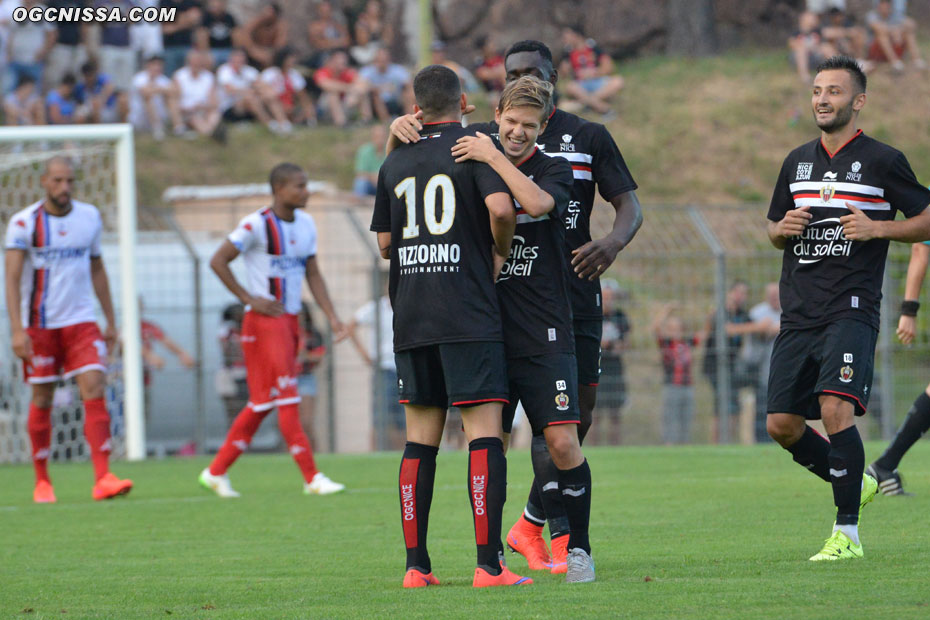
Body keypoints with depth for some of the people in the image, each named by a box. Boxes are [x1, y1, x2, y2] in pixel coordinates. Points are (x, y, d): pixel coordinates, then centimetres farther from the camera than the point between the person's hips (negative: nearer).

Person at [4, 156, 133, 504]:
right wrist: (17, 329, -21)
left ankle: (103, 479, -18)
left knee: (94, 390, -12)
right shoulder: (24, 223, -7)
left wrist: (111, 321, 16)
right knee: (42, 401, 3)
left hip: (81, 322, 2)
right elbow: (12, 278, -12)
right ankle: (42, 481, 17)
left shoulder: (90, 217, 6)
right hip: (39, 326, -2)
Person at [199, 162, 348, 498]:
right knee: (287, 399, -11)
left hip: (290, 320, 8)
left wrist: (332, 316, 7)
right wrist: (250, 299, -12)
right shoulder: (257, 225, -13)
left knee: (263, 403, 9)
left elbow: (313, 274, 16)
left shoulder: (305, 224, 11)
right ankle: (312, 477, -12)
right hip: (264, 320, -8)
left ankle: (217, 471, 16)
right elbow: (218, 261, -10)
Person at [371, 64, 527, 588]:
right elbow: (501, 208, -19)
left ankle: (416, 565, 8)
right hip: (469, 317, -5)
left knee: (420, 440, 9)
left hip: (411, 322, 5)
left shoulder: (395, 163, 12)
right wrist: (501, 252, -1)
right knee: (485, 434, -6)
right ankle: (489, 565, -14)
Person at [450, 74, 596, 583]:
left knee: (562, 441, -10)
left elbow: (536, 202, -21)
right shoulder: (472, 164, 9)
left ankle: (577, 546, 3)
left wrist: (494, 158, -21)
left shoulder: (554, 170, 1)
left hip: (543, 332, -3)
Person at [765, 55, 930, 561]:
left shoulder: (882, 161, 0)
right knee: (782, 424, 2)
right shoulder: (797, 162, 16)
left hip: (851, 310, -6)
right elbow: (774, 230, 27)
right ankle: (855, 482, 28)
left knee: (836, 409, -22)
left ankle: (847, 532, -14)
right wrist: (783, 230, 3)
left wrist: (877, 228, -13)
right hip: (798, 314, 6)